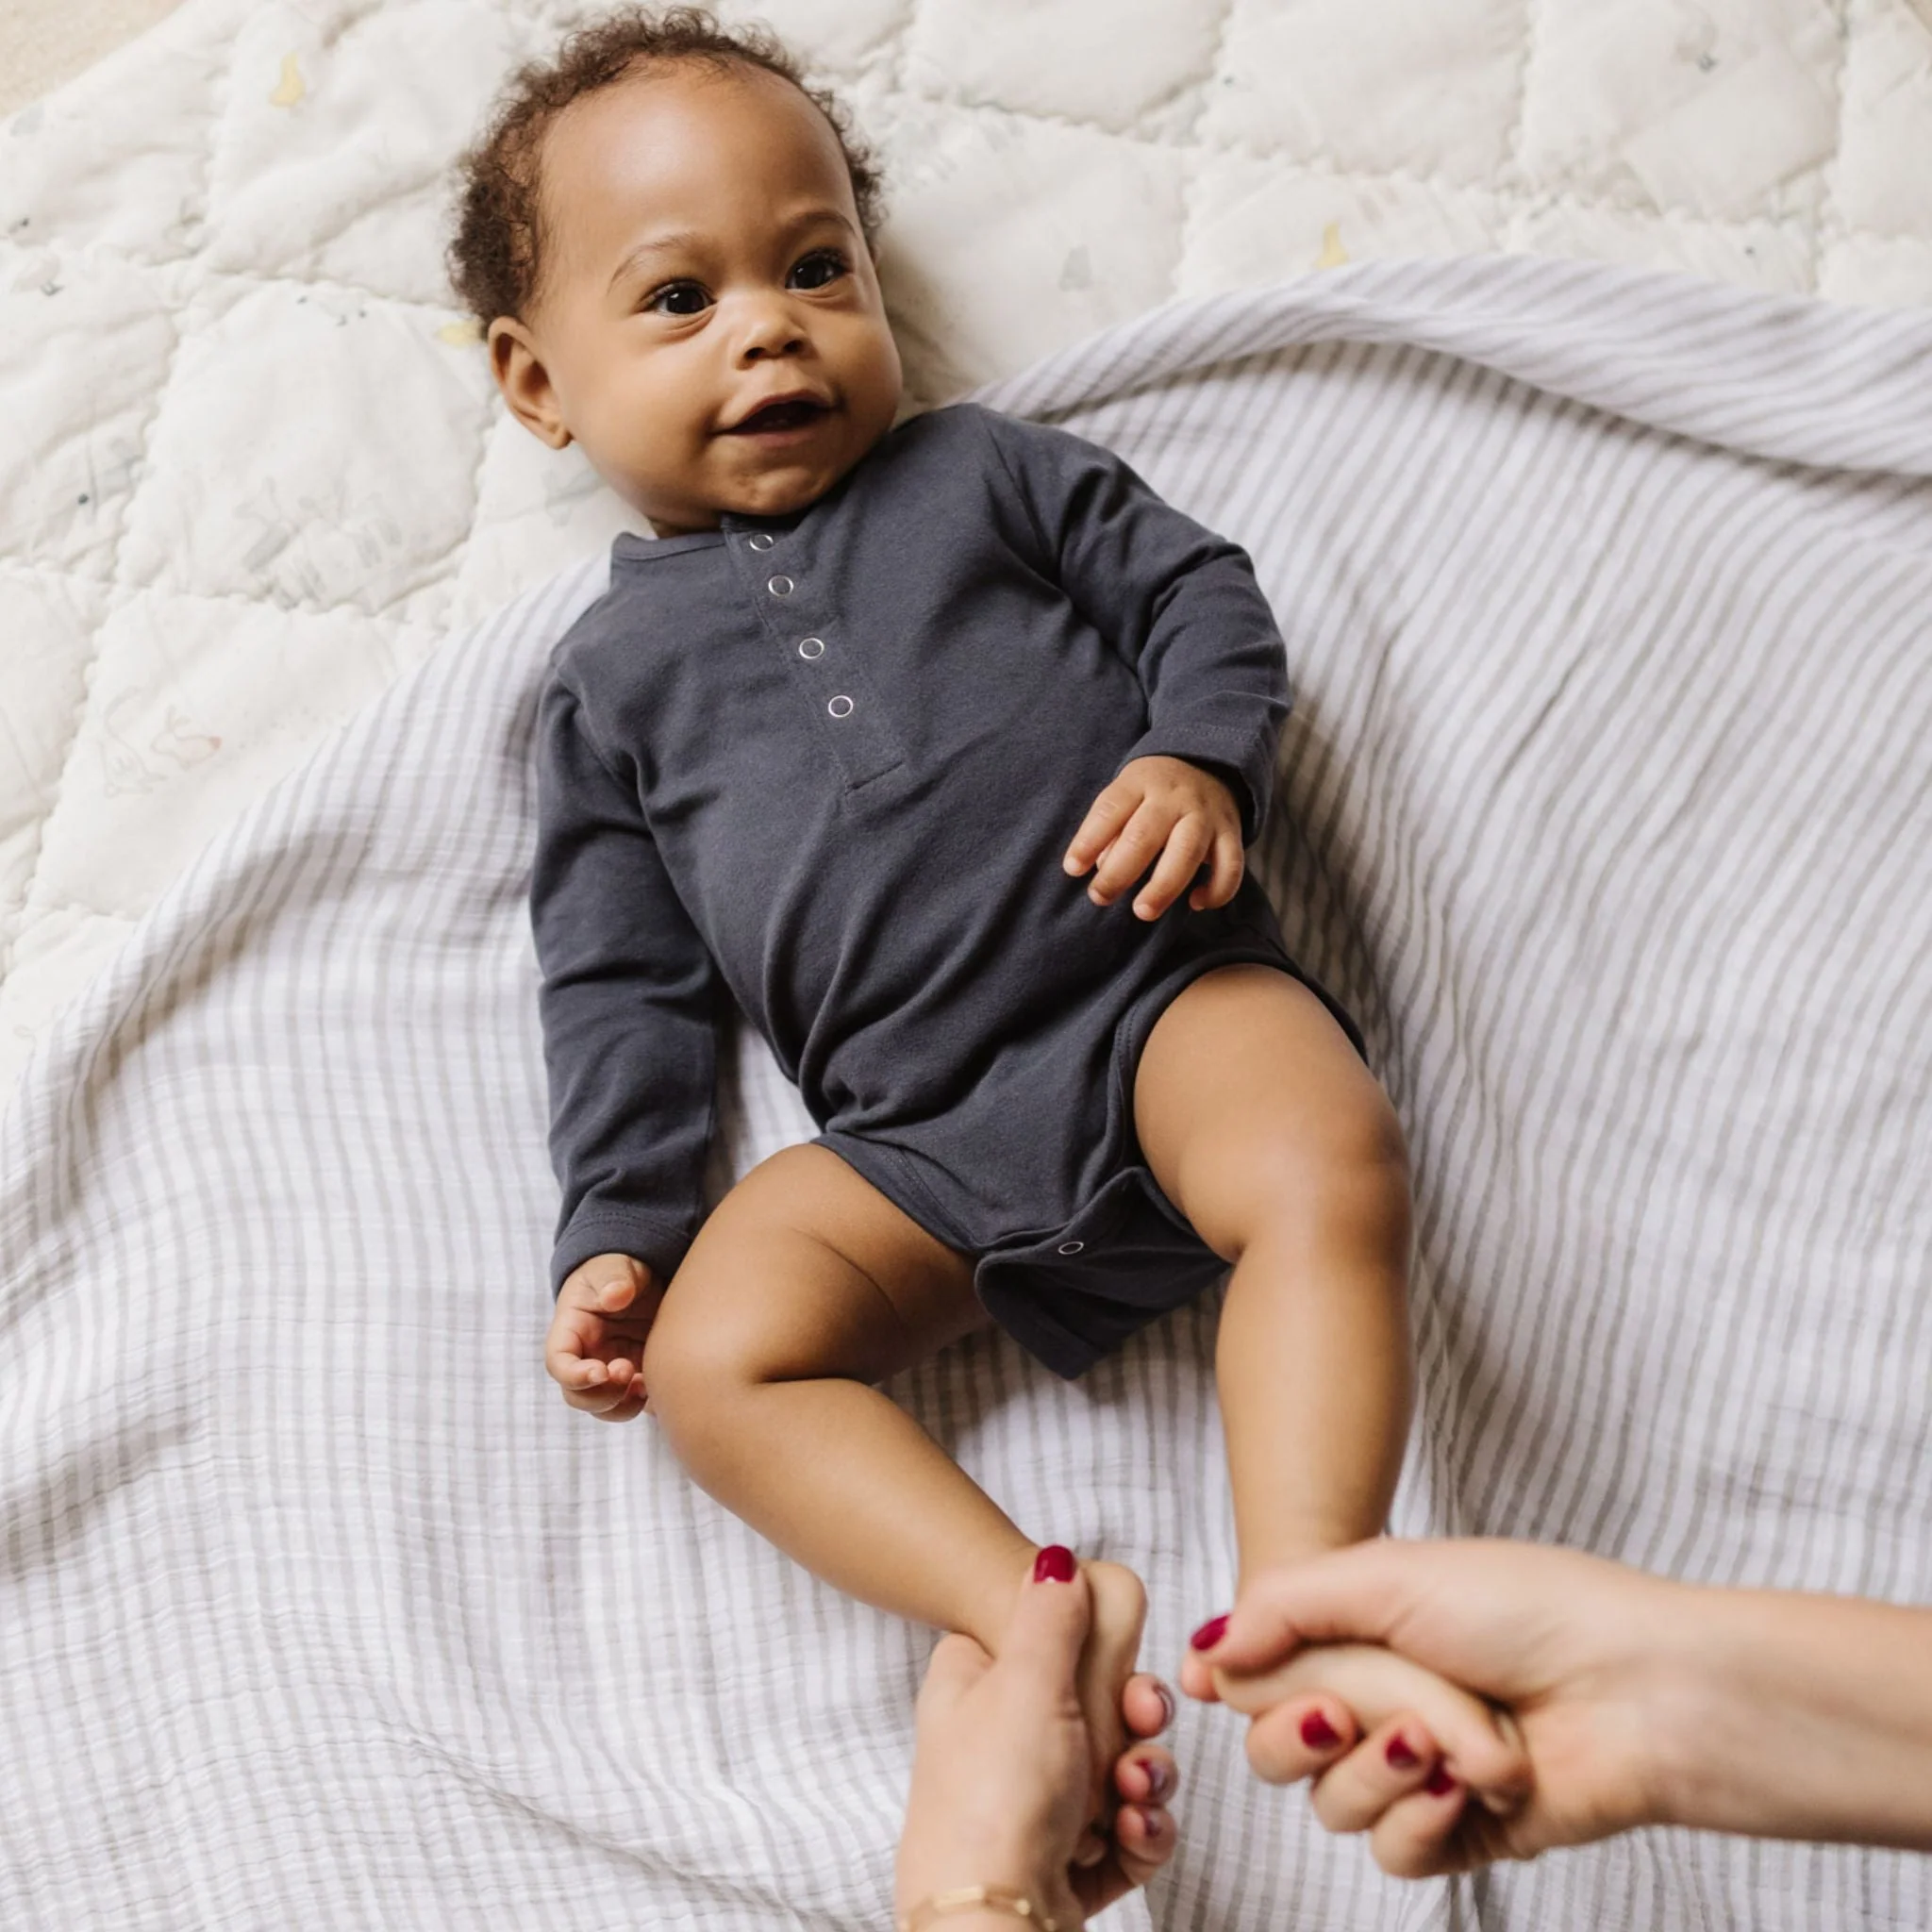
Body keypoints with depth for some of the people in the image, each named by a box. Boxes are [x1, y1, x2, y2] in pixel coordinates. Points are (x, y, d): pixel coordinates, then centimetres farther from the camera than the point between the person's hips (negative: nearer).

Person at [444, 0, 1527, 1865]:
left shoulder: (984, 470, 16)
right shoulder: (609, 674, 17)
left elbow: (1196, 587, 12)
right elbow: (621, 984, 14)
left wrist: (1197, 754, -9)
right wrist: (617, 1232, 5)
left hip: (1158, 990, -1)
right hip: (913, 1141, 2)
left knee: (1333, 1166, -29)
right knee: (717, 1349, -20)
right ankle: (1039, 1611, -29)